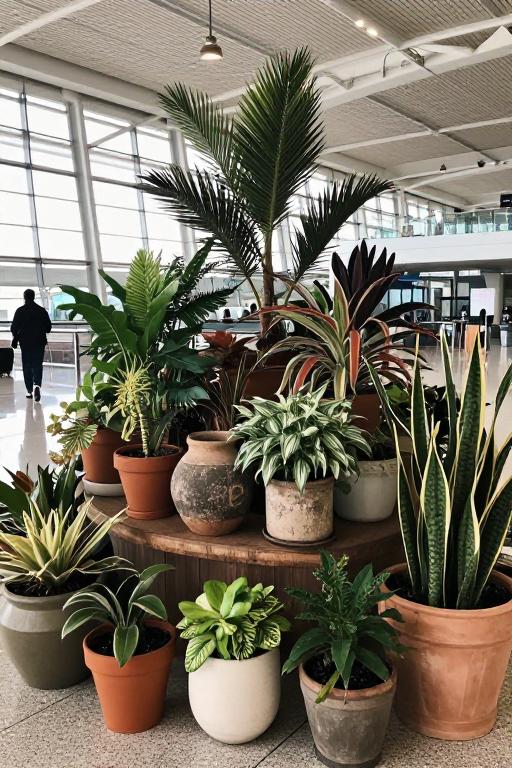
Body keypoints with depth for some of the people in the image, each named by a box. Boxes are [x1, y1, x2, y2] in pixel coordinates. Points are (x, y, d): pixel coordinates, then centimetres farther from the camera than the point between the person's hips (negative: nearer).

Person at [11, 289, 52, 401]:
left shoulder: (20, 311, -4)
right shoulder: (42, 310, -1)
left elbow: (14, 328, -3)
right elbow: (48, 327, 3)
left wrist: (15, 339, 14)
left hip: (25, 342, 0)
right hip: (40, 342, 1)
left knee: (27, 366, 9)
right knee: (37, 365, 2)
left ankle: (30, 390, 9)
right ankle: (37, 385, -21)